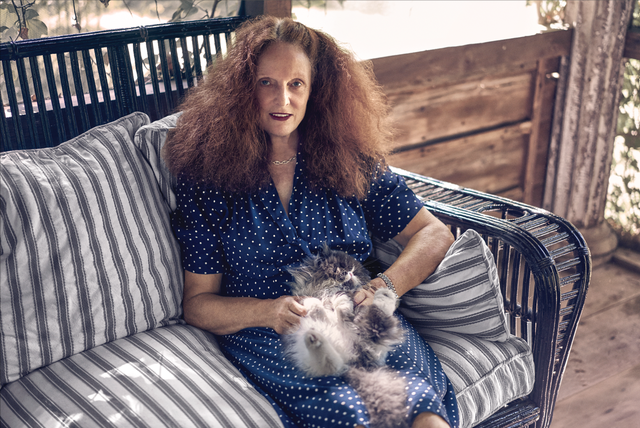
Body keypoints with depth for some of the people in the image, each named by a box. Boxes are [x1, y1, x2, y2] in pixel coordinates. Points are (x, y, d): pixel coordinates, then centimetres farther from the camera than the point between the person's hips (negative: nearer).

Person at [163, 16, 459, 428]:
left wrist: (383, 289, -8)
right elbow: (198, 302, 7)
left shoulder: (350, 160, 10)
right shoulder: (207, 177, 6)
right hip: (268, 339, -1)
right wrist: (266, 311, -12)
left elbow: (433, 233, 11)